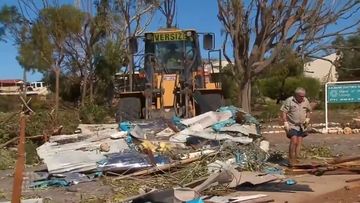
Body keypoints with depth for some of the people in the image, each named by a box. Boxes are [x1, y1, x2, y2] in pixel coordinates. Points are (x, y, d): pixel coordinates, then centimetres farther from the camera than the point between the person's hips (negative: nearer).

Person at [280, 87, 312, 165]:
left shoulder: (306, 101, 6)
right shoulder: (289, 101, -10)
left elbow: (308, 111, 22)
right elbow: (284, 112, -9)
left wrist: (307, 118, 7)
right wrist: (285, 122, -16)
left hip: (302, 126, 5)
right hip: (292, 125, -5)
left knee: (299, 143, 4)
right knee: (294, 141, -16)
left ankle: (296, 159, 12)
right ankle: (291, 161, -9)